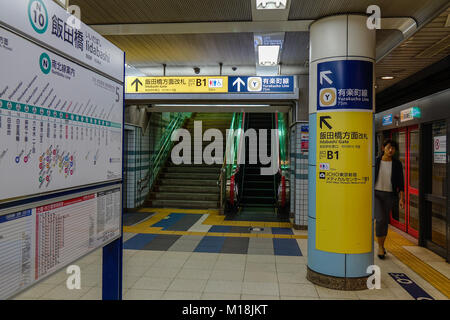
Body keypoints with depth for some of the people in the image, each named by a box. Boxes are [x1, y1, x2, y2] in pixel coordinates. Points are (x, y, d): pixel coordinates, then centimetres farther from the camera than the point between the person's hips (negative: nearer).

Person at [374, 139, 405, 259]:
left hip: (389, 196, 2)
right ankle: (380, 246, -1)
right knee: (381, 219, -18)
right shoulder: (375, 162, -3)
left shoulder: (397, 164, -1)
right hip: (375, 194, -2)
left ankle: (381, 246, 28)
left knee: (385, 222, 9)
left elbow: (401, 182, 0)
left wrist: (402, 198, -8)